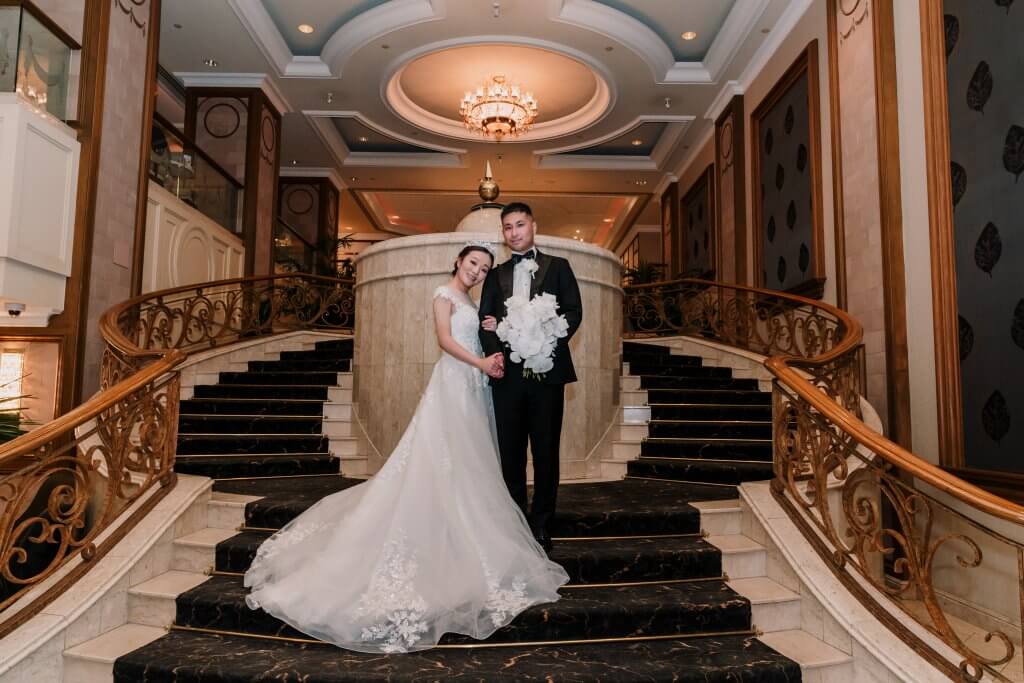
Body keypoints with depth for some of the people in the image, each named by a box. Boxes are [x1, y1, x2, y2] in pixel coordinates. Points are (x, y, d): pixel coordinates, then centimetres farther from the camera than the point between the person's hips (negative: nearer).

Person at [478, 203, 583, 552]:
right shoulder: (496, 275, 17)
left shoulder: (557, 266, 10)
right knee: (510, 451, 7)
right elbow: (484, 321, 9)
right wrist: (495, 353, -10)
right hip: (507, 372, 3)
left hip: (547, 370, -2)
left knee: (546, 451, 3)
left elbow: (574, 311, 1)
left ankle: (541, 524, 14)